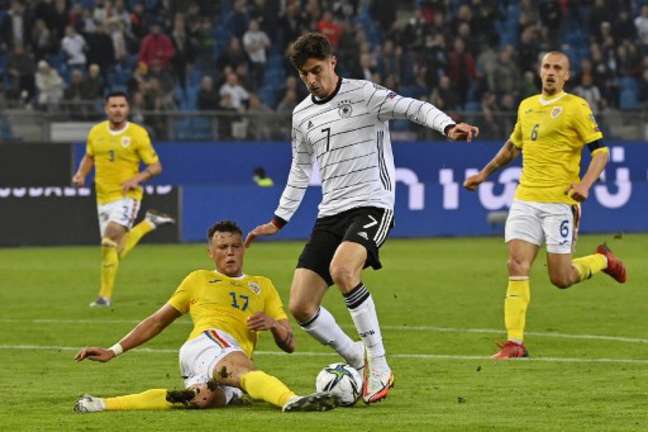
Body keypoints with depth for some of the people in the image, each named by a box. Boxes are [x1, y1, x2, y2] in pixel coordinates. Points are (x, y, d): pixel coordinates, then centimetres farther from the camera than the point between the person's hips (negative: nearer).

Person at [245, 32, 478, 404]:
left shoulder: (363, 94, -5)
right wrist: (279, 221, 27)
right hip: (331, 213, 7)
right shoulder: (302, 115, 14)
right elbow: (301, 170, 27)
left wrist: (448, 126, -37)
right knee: (301, 307, -4)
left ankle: (379, 368, -24)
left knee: (342, 269, -35)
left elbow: (414, 108, -17)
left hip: (372, 205, -7)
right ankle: (359, 361, 18)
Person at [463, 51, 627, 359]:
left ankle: (602, 260, 28)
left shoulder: (575, 107, -4)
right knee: (517, 266, -8)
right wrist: (485, 173, 32)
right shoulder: (526, 106, 14)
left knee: (561, 278, -3)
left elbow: (600, 150, -7)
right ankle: (514, 342, -8)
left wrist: (585, 183, -23)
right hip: (525, 199, 5)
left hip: (559, 201, -5)